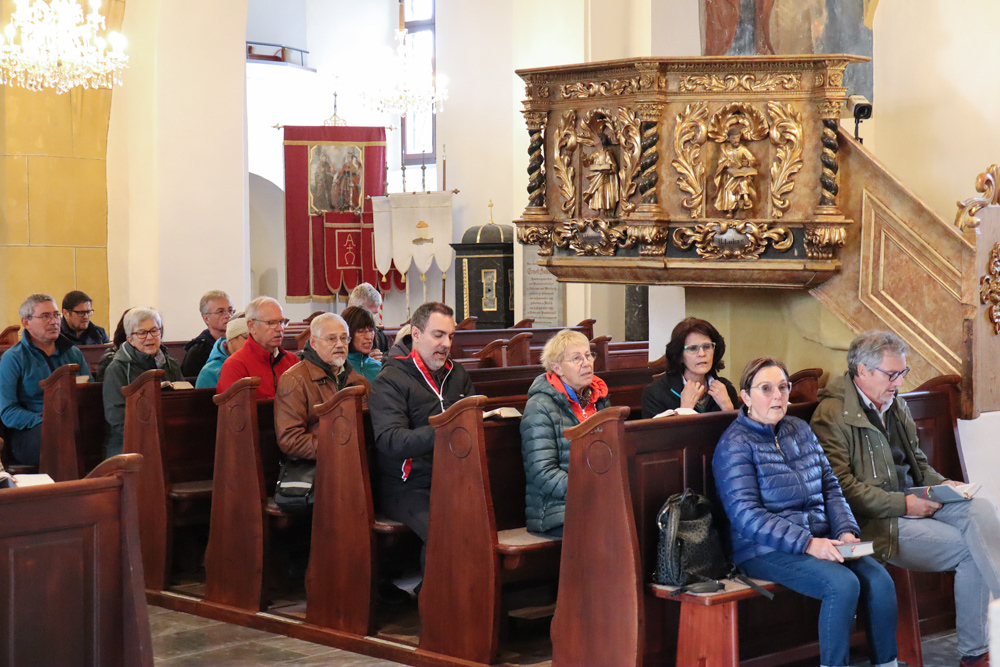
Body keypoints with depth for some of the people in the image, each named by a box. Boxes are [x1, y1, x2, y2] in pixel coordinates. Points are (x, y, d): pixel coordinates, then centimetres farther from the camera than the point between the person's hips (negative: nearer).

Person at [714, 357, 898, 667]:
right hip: (766, 551, -6)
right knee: (843, 584, -28)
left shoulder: (800, 430, 15)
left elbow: (830, 487, 15)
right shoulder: (735, 444, -7)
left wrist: (846, 531, -4)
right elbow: (747, 516, -16)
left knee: (880, 580, -17)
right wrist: (807, 543, -23)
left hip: (819, 541, 6)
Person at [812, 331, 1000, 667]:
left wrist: (942, 484, 5)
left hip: (910, 501, 7)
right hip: (875, 521, -7)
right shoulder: (832, 414, -9)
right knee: (970, 550, -20)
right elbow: (842, 486, -17)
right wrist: (902, 505, -18)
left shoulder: (895, 403, 17)